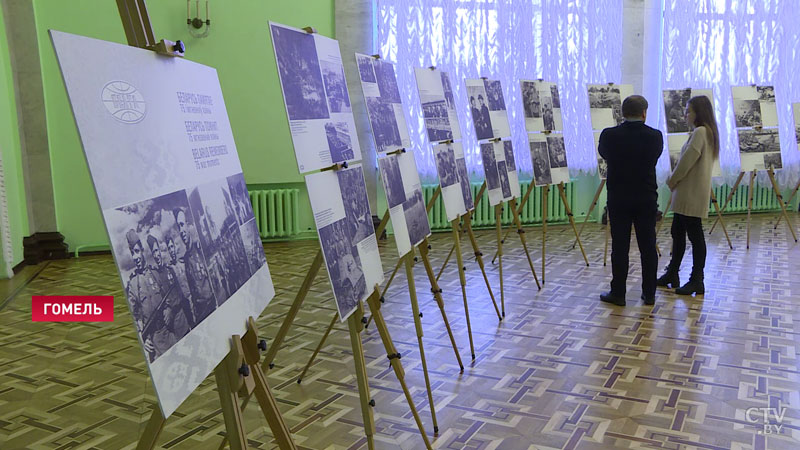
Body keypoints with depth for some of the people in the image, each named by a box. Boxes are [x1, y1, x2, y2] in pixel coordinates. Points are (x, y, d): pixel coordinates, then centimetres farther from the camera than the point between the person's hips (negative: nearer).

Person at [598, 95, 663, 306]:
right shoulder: (655, 136, -6)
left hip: (618, 199, -1)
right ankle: (649, 293, 18)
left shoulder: (609, 135, -10)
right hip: (646, 199, 2)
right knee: (648, 247, 9)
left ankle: (618, 293, 10)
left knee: (620, 247, 4)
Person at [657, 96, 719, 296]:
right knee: (678, 233, 14)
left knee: (695, 234, -4)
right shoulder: (707, 132, 17)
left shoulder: (700, 132, -14)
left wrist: (672, 181, -4)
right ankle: (672, 274, 23)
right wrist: (674, 180, 9)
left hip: (692, 194, -10)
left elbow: (687, 161, -17)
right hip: (687, 193, 10)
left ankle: (697, 281, 2)